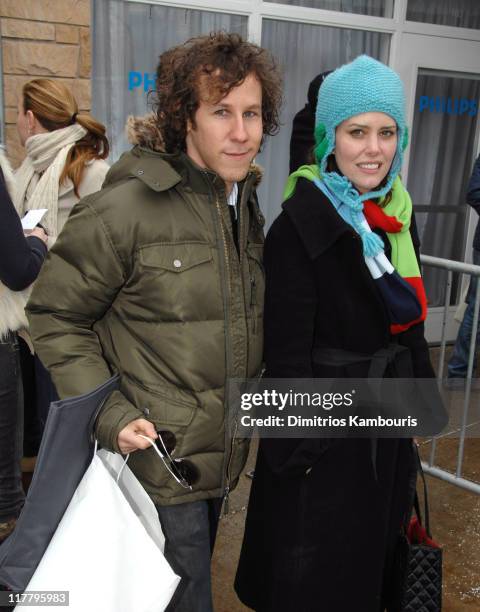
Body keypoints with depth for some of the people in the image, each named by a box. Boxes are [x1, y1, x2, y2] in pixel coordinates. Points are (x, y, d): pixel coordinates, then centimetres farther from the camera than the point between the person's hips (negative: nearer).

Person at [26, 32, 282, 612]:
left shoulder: (245, 206, 4)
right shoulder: (125, 208, -19)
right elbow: (55, 314, -12)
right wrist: (109, 413, -19)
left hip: (221, 456, 7)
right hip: (158, 457, -7)